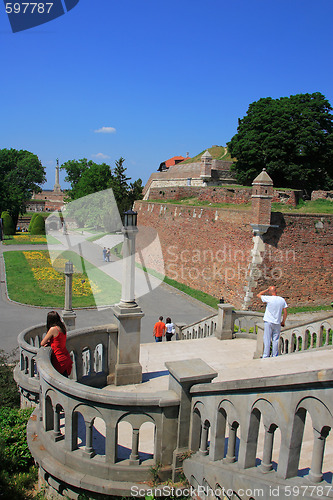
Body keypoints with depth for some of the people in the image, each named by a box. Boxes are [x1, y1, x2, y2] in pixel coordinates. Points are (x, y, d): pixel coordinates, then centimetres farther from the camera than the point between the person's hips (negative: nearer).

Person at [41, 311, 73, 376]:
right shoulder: (62, 327, 6)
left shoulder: (53, 329, -17)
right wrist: (49, 342, 5)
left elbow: (42, 344, -7)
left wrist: (47, 342, 13)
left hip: (59, 360, -8)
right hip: (66, 358, 8)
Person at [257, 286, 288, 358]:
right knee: (275, 340, 11)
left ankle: (266, 356, 2)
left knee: (267, 340, 1)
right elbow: (285, 312, 4)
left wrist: (266, 290, 7)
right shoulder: (282, 300, 1)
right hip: (277, 323, 3)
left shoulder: (269, 299, -10)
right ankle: (275, 356, 15)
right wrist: (283, 321, 14)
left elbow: (258, 295, 3)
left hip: (268, 322, -3)